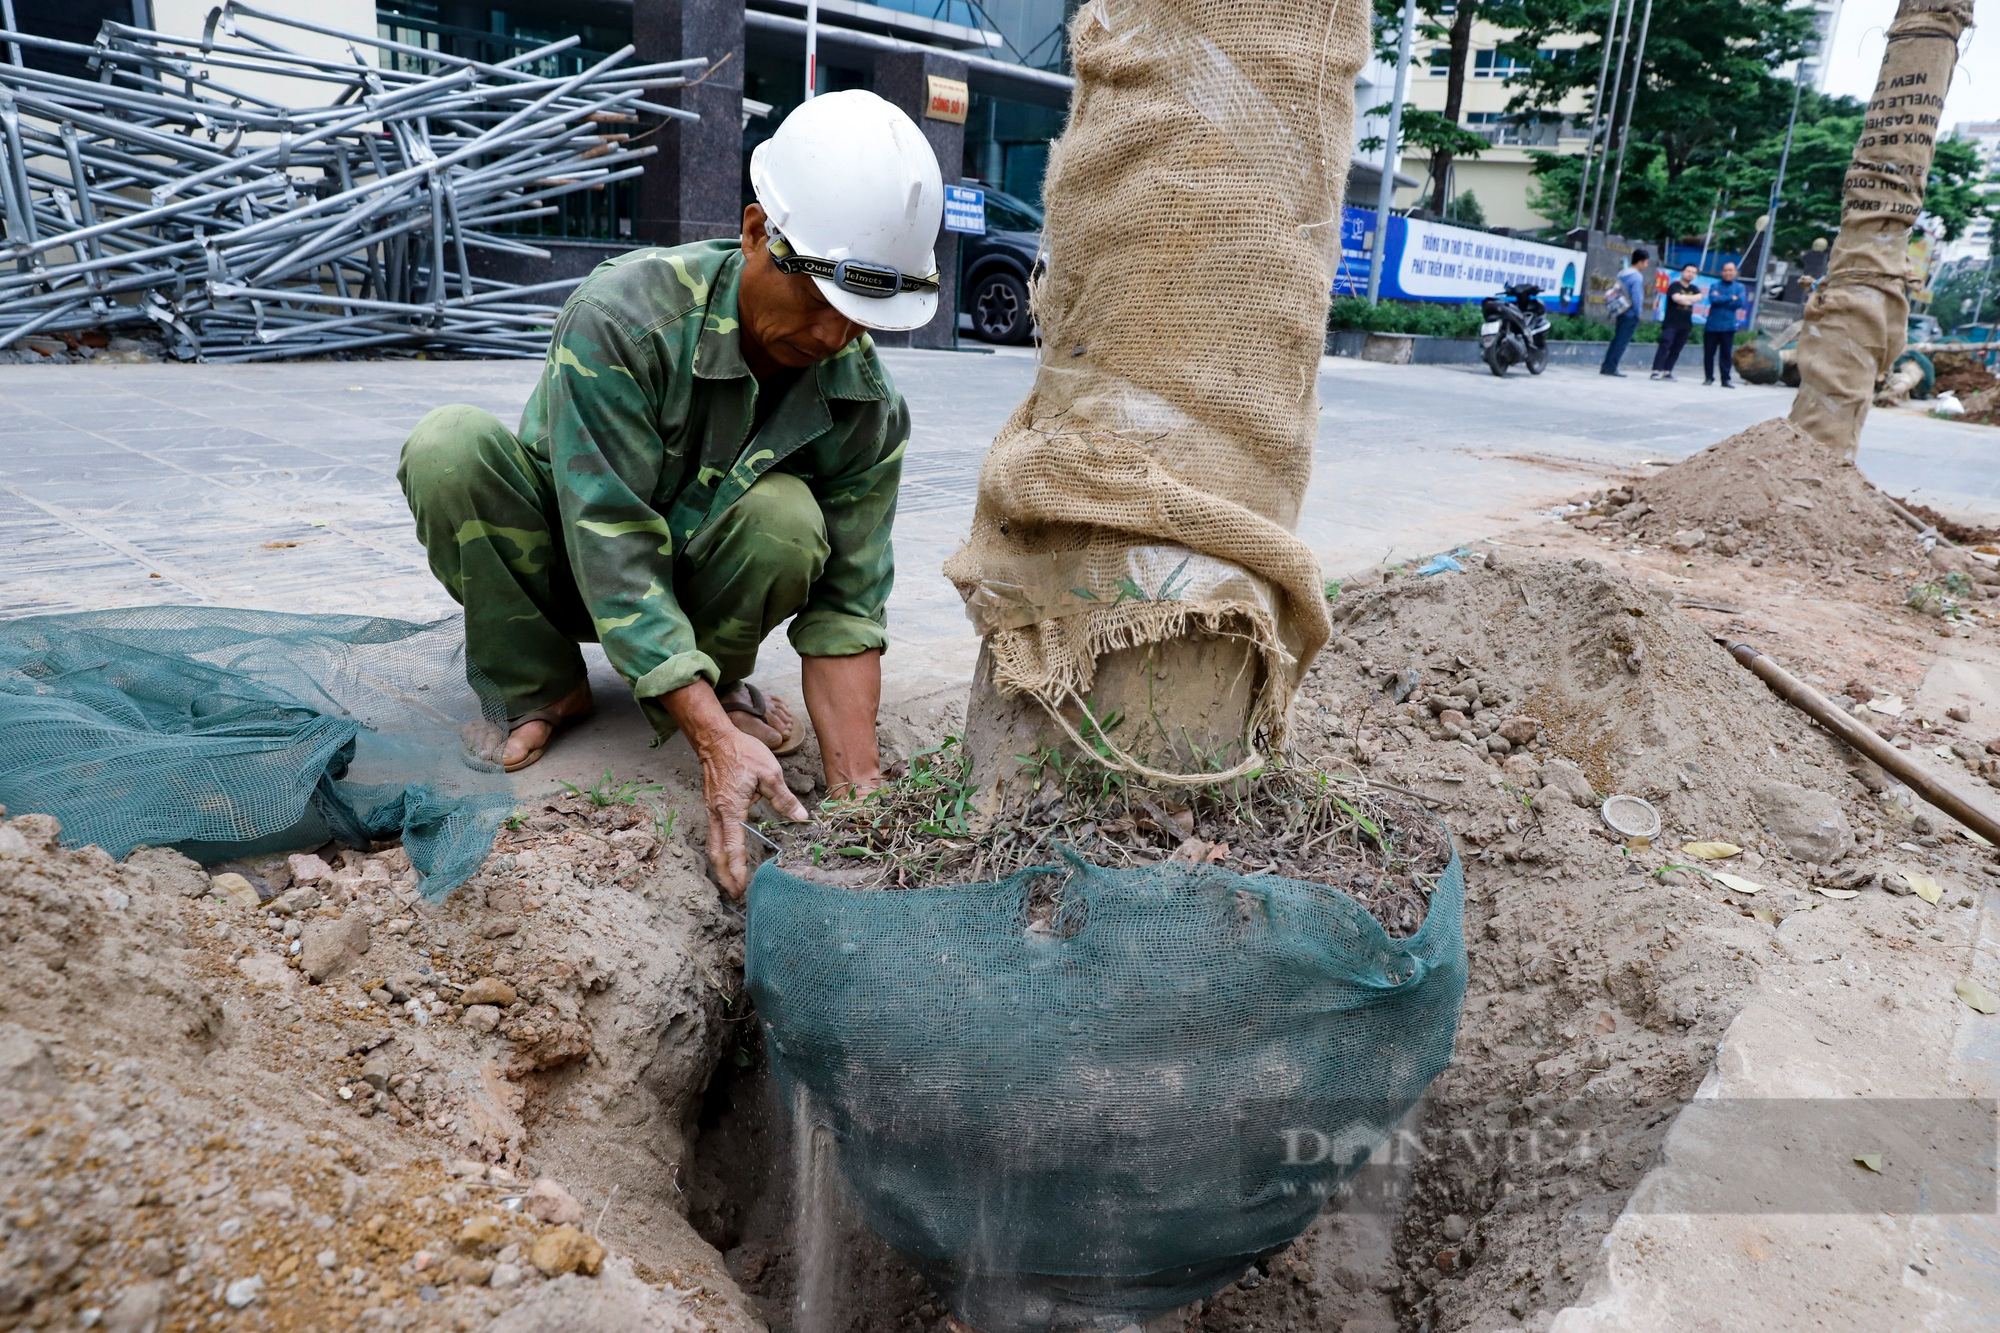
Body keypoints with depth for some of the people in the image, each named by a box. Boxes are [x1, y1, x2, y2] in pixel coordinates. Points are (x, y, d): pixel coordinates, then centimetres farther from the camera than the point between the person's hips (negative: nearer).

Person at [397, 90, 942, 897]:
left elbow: (845, 609, -18)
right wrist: (715, 739, -43)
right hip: (565, 561, 0)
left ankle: (717, 681, -2)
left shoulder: (867, 408, -19)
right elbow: (613, 542, -34)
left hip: (695, 578, 1)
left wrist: (857, 791, -27)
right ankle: (543, 688, -8)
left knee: (786, 519, -32)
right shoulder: (621, 316, -29)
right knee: (446, 447, -29)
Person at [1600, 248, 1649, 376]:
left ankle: (1607, 366, 11)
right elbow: (1637, 297, -19)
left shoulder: (1622, 273, 10)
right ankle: (1611, 367, -4)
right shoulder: (1637, 276, -15)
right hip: (1631, 314, -8)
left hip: (1622, 311, 8)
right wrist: (1638, 313, -9)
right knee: (1622, 341, -4)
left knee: (1616, 340, 12)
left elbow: (1617, 292, 13)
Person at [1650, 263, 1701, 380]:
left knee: (1676, 350, 3)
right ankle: (1656, 371, -17)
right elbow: (1677, 298, -18)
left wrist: (1684, 298, -13)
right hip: (1671, 323, -6)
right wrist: (1691, 299, -6)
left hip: (1685, 325, 6)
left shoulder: (1694, 288, 16)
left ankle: (1667, 371, 6)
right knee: (1664, 346, -14)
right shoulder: (1675, 285, -1)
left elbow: (1699, 297, -3)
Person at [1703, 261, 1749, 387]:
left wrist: (1721, 299, -8)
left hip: (1728, 326, 0)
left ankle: (1726, 379, 4)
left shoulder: (1740, 287, 8)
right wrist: (1731, 298, -11)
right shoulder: (1715, 286, 7)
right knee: (1708, 353, 1)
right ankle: (1708, 378, 12)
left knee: (1726, 354, -1)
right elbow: (1713, 299, -12)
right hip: (1712, 325, 0)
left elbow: (1740, 302, -8)